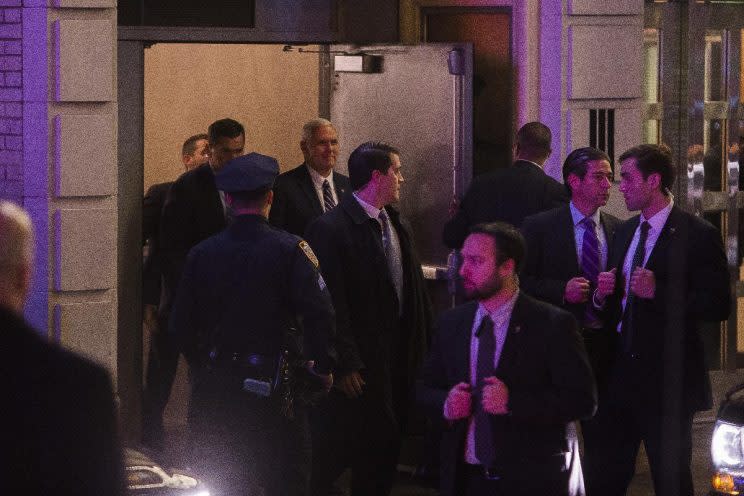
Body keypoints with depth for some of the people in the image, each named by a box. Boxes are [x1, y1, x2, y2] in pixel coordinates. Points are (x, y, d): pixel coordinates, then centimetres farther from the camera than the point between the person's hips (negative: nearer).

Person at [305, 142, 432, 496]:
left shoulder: (397, 224, 9)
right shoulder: (331, 228, -15)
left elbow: (414, 290, 11)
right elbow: (331, 304, -17)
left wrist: (422, 345, 7)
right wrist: (345, 365, -18)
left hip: (397, 361, 8)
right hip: (357, 367, -7)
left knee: (383, 453, 15)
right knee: (336, 452, 2)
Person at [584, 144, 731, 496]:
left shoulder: (696, 235, -10)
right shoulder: (626, 232, 13)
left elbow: (718, 305, -16)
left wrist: (658, 291, -24)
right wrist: (603, 293, -2)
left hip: (667, 378, -7)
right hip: (621, 373, 7)